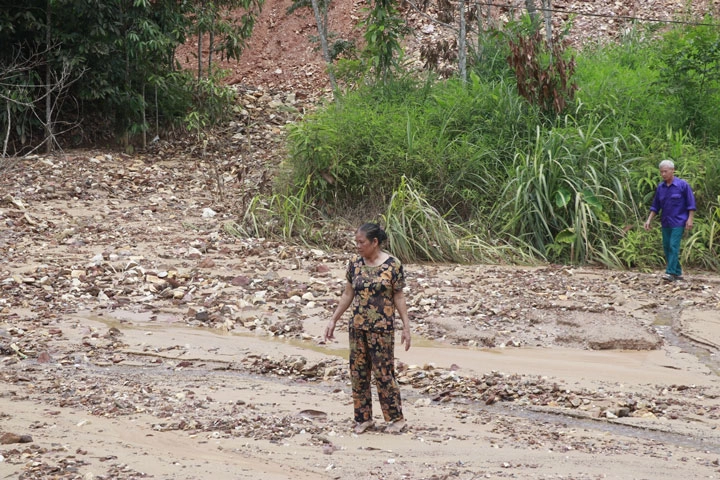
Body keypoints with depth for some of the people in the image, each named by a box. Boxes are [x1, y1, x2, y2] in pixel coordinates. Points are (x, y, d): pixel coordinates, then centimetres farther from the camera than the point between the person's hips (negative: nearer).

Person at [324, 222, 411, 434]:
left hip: (381, 328, -5)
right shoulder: (355, 264, 3)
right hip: (357, 327, 5)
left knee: (383, 373, -2)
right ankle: (363, 418, 19)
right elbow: (347, 294, 11)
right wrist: (333, 320, 10)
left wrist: (406, 326, -6)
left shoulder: (393, 265, -8)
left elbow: (399, 297, -4)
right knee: (358, 373, 8)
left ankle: (396, 418, 11)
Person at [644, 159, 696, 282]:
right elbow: (655, 206, 13)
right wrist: (649, 220, 5)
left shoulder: (683, 185, -7)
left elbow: (691, 204, -5)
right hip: (665, 223, 6)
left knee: (673, 246, -14)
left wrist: (690, 219, -12)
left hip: (678, 222, -6)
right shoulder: (660, 187, 7)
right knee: (666, 248, 6)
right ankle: (678, 273, 15)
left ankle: (671, 273, -16)